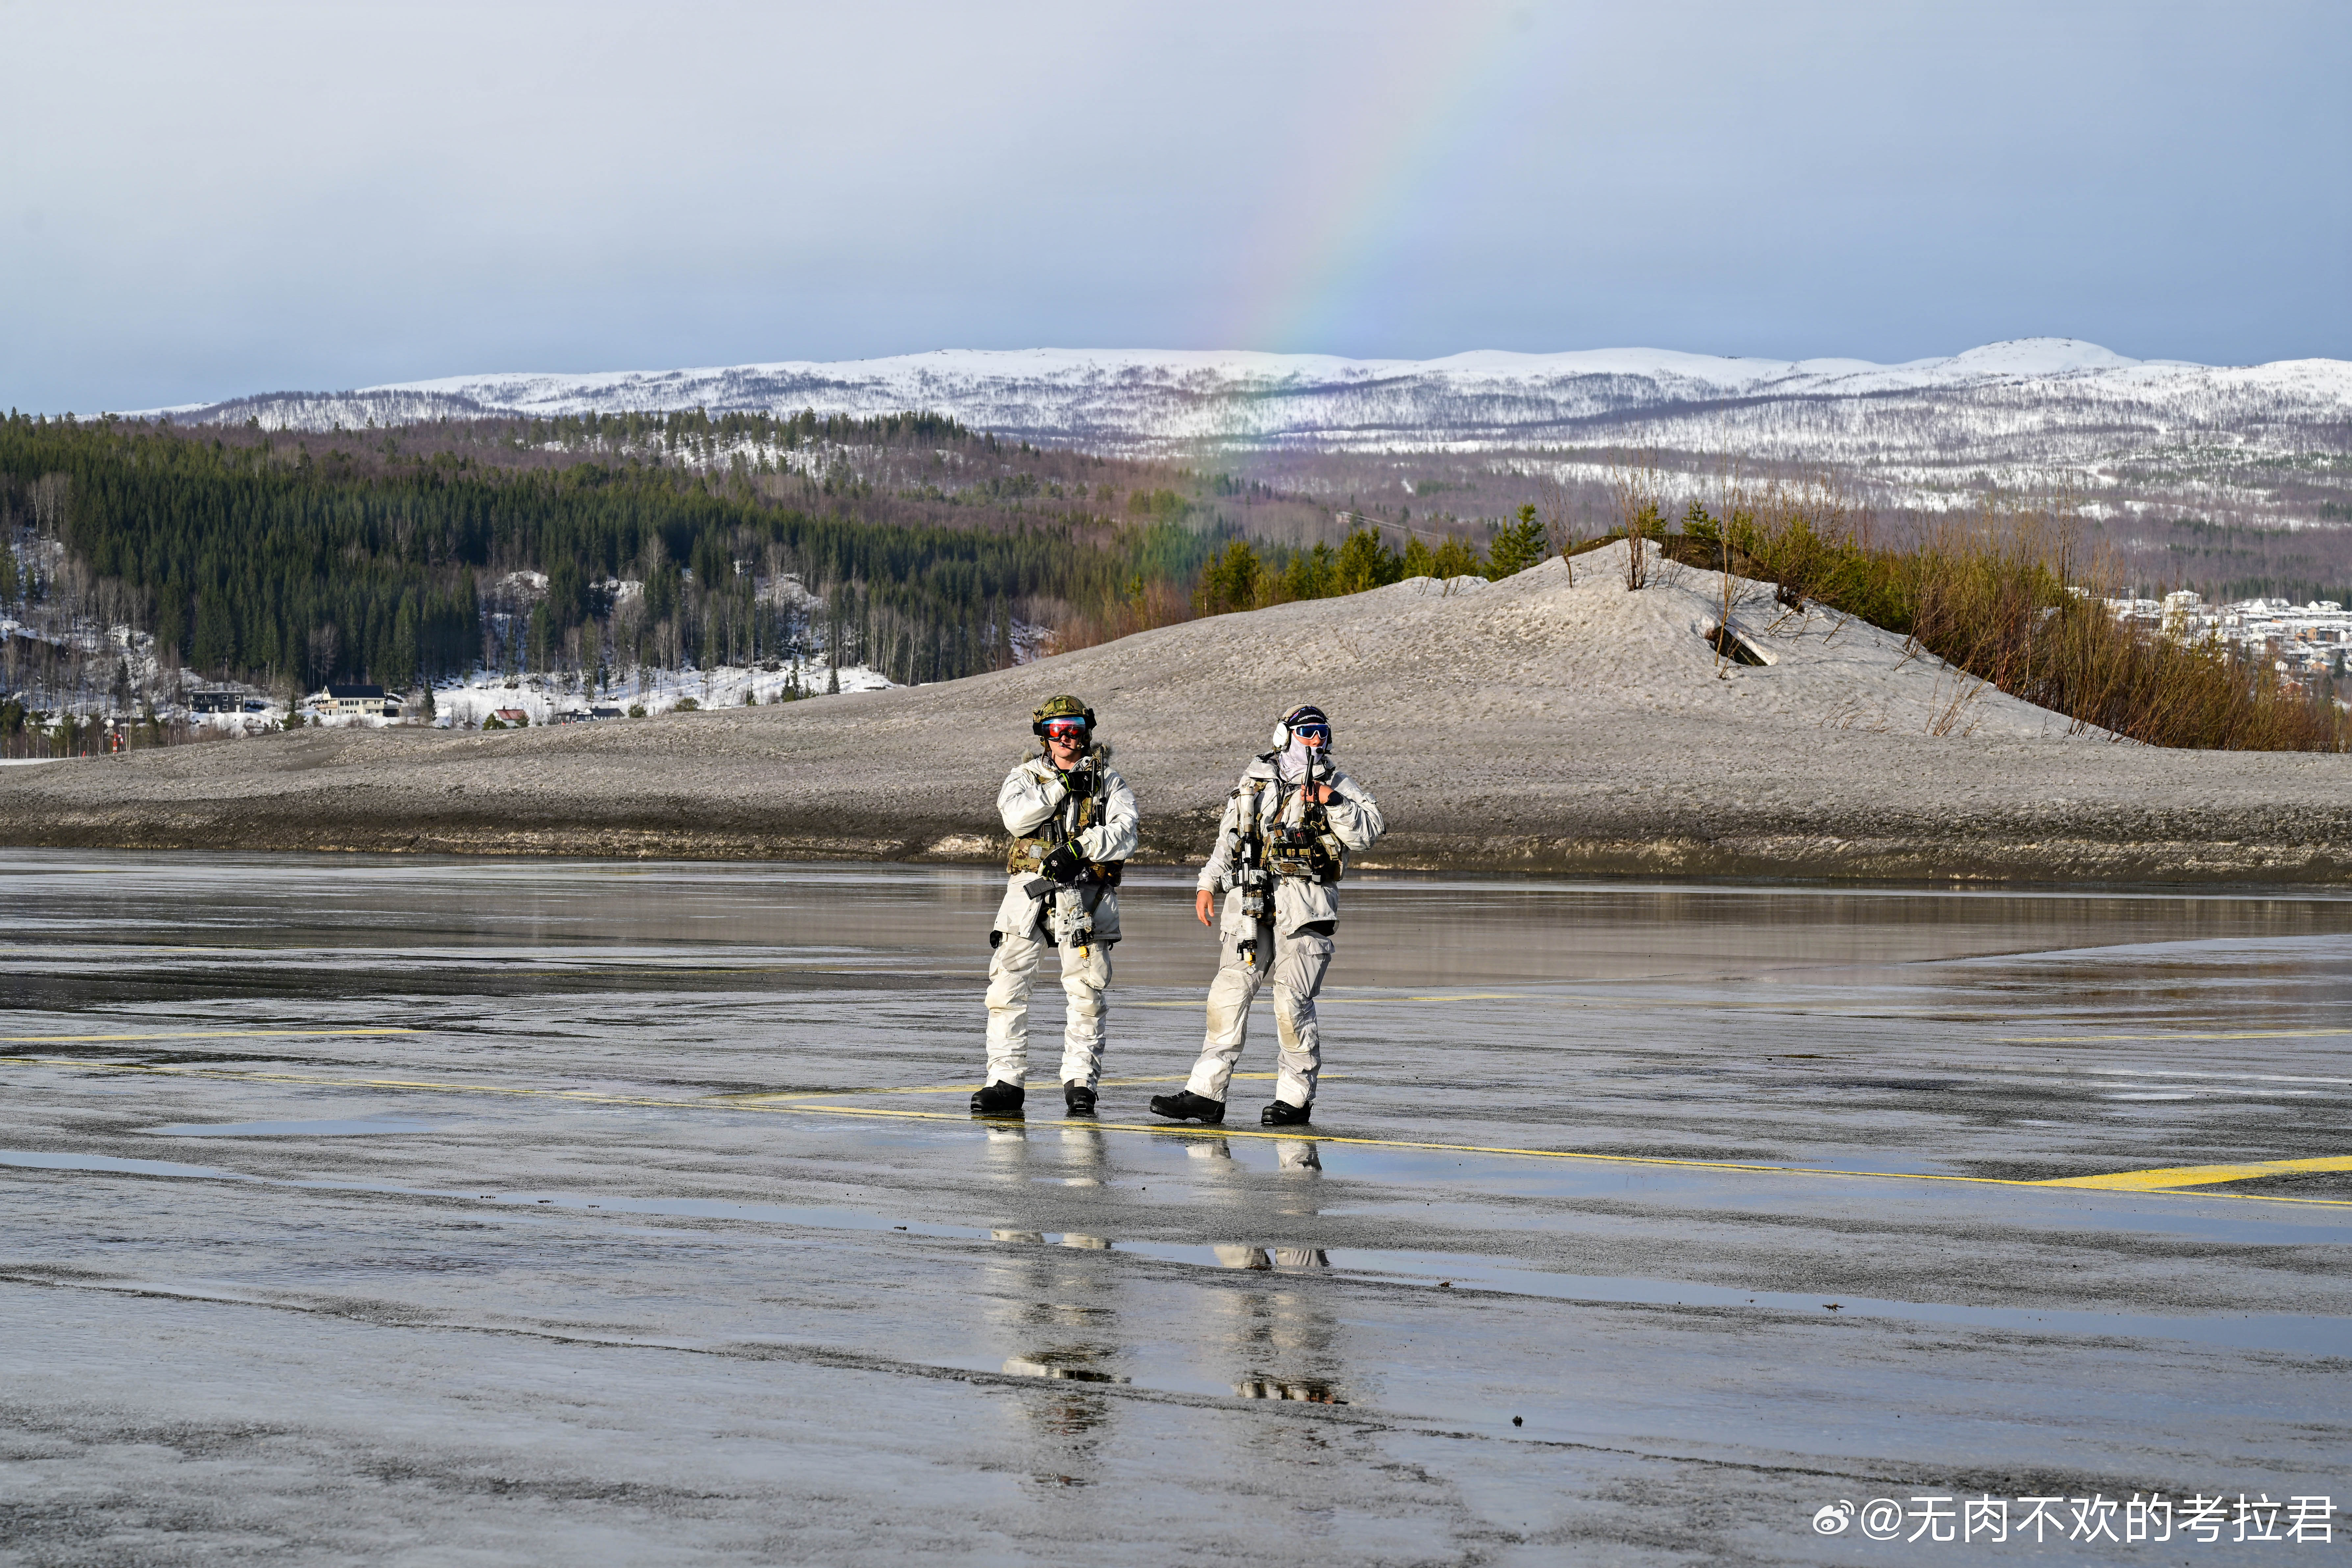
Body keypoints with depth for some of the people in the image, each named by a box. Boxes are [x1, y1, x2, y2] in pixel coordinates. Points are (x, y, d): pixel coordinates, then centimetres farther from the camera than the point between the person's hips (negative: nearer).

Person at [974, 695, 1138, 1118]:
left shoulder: (1108, 783, 9)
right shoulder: (1025, 777, 11)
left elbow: (1124, 837, -6)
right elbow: (1016, 817, -10)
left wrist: (1078, 848, -19)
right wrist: (1061, 787, -15)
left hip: (1085, 896, -1)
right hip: (1029, 892, 1)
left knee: (1087, 992, -2)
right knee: (1007, 986, -4)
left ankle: (1081, 1082, 7)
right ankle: (1006, 1082, 0)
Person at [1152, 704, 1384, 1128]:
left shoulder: (1336, 785, 6)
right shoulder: (1257, 778, 16)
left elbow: (1369, 832, -6)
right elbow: (1230, 835, 22)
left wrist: (1332, 804, -18)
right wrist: (1208, 884, 15)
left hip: (1305, 908, -4)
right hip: (1252, 905, 4)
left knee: (1293, 1002, -8)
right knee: (1228, 993, 0)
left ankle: (1296, 1097, 5)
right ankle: (1206, 1093, 3)